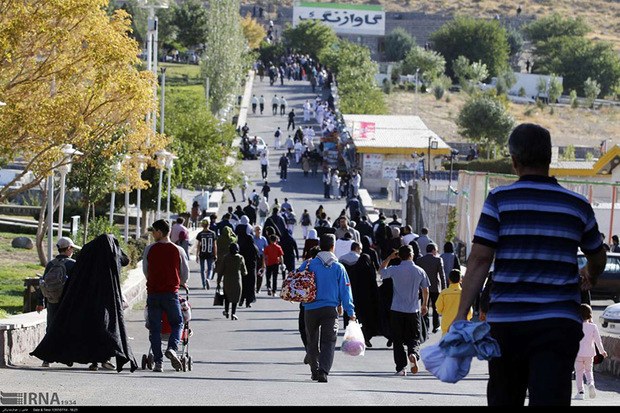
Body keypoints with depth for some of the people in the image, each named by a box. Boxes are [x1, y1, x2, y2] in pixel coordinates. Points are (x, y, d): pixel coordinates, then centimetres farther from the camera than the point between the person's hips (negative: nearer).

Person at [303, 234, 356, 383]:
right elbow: (345, 291, -1)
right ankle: (323, 371, -20)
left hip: (311, 309, 1)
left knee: (312, 341, 16)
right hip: (330, 309, -1)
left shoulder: (310, 265, -2)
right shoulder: (338, 268, -1)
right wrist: (350, 312, 2)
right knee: (328, 342, -3)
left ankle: (314, 370, 27)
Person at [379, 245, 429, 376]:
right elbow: (425, 290, 9)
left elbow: (380, 271, 14)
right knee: (413, 337, 9)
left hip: (396, 311, -1)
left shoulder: (394, 270, -7)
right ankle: (413, 354, -22)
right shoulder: (419, 271, -1)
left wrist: (389, 257, 20)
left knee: (398, 340, 7)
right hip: (413, 311, 1)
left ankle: (401, 367, 3)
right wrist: (425, 305, 23)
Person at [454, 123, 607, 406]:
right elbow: (598, 259, 23)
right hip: (559, 323, 0)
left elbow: (479, 260, -7)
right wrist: (590, 278, 47)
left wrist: (461, 315, -7)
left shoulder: (500, 200, -1)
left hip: (506, 322, 0)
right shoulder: (577, 205, 7)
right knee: (549, 401, -9)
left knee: (504, 401, 15)